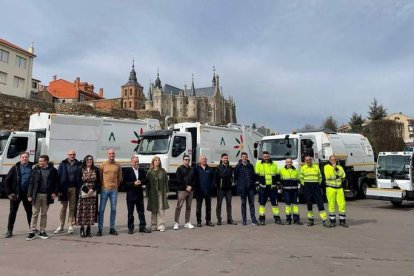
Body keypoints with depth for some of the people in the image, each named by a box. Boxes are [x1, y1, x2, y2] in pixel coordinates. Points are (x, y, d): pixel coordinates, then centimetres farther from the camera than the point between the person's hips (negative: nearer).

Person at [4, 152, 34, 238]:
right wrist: (9, 193, -4)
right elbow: (7, 180, 1)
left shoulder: (32, 167, -2)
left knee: (29, 211, 11)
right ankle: (9, 230, 16)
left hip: (27, 193, 1)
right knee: (13, 212, 5)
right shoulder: (15, 168, -2)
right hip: (16, 193, -1)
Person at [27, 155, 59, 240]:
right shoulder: (36, 170, 0)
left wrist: (55, 192, -7)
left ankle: (42, 231, 19)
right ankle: (32, 232, 11)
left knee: (44, 214, 10)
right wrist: (29, 194, -5)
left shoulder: (53, 170, -1)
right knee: (35, 213, 4)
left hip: (47, 195, 0)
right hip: (37, 194, 0)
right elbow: (31, 183, 0)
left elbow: (56, 182, 3)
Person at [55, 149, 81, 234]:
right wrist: (59, 189, -7)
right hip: (65, 188, 0)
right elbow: (59, 176, 0)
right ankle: (61, 226, 16)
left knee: (72, 208, 5)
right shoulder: (63, 164, 4)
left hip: (74, 188, 0)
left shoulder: (78, 165, 5)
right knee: (63, 207, 6)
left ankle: (70, 226, 13)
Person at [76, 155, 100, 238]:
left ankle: (88, 230, 9)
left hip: (93, 193, 1)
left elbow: (98, 182, 4)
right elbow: (79, 181, -3)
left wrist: (92, 189, -10)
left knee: (91, 211, 1)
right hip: (83, 193, -1)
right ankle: (82, 230, 8)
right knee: (83, 211, -3)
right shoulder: (81, 170, 3)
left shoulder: (96, 170, 7)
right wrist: (87, 190, -12)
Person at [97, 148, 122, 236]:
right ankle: (100, 229, 8)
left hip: (114, 190, 2)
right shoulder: (103, 165, -1)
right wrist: (102, 186, 7)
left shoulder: (118, 166, 4)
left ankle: (112, 228, 16)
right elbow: (99, 177, 6)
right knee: (101, 209, 0)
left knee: (113, 209, 6)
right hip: (104, 189, -2)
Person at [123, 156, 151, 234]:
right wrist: (134, 183, -20)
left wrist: (140, 182, -12)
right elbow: (125, 183, -11)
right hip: (130, 194, -4)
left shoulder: (141, 171, 8)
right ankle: (130, 228, 17)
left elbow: (145, 180, 8)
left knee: (141, 211, 9)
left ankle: (142, 227, 17)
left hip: (140, 194, 4)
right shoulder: (127, 171, -5)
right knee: (130, 213, 7)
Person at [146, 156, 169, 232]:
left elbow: (166, 182, 8)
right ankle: (154, 226, 17)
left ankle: (161, 226, 3)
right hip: (153, 193, 0)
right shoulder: (149, 172, 2)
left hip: (161, 192, 1)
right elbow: (147, 183, 2)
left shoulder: (163, 171, 6)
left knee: (161, 210, -2)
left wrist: (166, 191, 2)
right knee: (153, 210, 7)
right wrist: (148, 193, -1)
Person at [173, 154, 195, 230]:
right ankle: (176, 223, -2)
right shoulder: (180, 169, 0)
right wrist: (186, 187, -12)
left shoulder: (192, 169, 14)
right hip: (182, 190, -5)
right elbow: (179, 180, -8)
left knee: (188, 207, 8)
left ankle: (187, 223, 16)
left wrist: (190, 186, -6)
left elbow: (194, 179, 11)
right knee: (179, 206, -7)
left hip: (190, 190, 5)